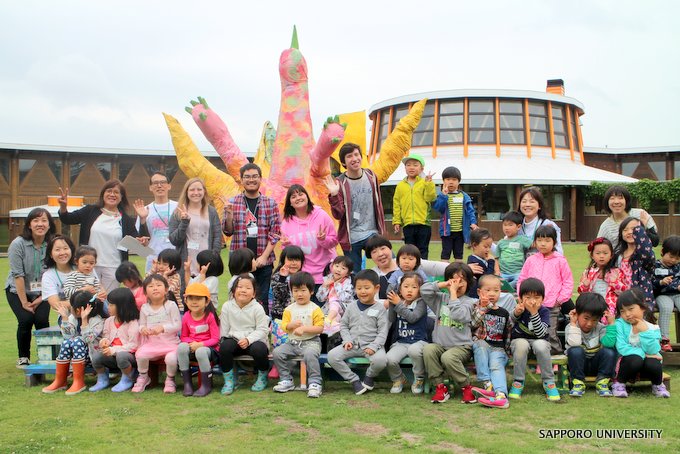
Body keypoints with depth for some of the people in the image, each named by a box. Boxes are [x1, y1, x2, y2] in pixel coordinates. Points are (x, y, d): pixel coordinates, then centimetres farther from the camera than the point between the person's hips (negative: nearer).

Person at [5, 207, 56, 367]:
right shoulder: (18, 244, -18)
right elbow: (18, 275, -17)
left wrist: (41, 299, -12)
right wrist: (24, 302, -15)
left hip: (41, 292, 2)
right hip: (17, 290, -1)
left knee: (42, 319, -18)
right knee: (26, 319, -19)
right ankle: (23, 357, 3)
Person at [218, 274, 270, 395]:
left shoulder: (257, 308, -5)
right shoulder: (227, 306, 4)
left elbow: (262, 330, -10)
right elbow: (223, 328, 6)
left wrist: (248, 339, -23)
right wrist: (223, 339, -8)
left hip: (254, 340, -2)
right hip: (234, 339, 2)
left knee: (258, 349, -34)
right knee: (224, 347, -29)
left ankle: (262, 378, -2)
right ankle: (229, 380, -9)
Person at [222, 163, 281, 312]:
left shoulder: (271, 203, 5)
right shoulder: (232, 203, 6)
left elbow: (275, 232, 1)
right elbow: (228, 232, 5)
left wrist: (264, 256, -8)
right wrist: (229, 214, -14)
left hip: (264, 262, 0)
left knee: (262, 300, 1)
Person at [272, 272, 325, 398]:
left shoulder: (315, 309, -4)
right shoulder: (289, 309, 10)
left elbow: (320, 328, -10)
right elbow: (283, 326, 7)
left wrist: (304, 328, -20)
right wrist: (291, 325, -14)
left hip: (310, 341, -5)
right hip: (292, 342, 5)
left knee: (309, 354, -36)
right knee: (277, 352, -15)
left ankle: (315, 383, -22)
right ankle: (286, 380, 0)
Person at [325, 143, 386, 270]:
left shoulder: (371, 176, 3)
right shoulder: (339, 183, -8)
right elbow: (338, 215, -11)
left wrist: (381, 230, 14)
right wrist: (334, 195, -25)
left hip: (372, 234, 3)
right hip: (351, 239, -2)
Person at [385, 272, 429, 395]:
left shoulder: (421, 303, 0)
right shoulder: (398, 302, 12)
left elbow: (412, 317, -17)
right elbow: (391, 320, 1)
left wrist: (398, 304, -15)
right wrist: (391, 304, -11)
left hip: (418, 341, -3)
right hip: (400, 342, 4)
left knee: (414, 350, -39)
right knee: (390, 359, -25)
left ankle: (419, 379, -10)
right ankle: (398, 379, 9)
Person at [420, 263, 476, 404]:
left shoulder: (469, 302, 1)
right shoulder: (441, 298, 14)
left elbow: (458, 315, -18)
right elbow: (424, 290, 0)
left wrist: (453, 293, -12)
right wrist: (442, 285, -1)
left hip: (461, 346, -4)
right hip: (440, 345, 4)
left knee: (448, 357, -35)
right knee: (428, 349, -28)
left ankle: (466, 387, -11)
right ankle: (440, 387, -17)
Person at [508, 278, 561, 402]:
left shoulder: (544, 311, -11)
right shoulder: (519, 308, -10)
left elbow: (540, 334, -24)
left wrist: (534, 313, -35)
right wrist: (516, 313, -48)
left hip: (538, 341, 0)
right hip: (519, 340, 0)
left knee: (540, 345, -34)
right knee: (521, 344, -34)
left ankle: (548, 382, -17)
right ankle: (518, 382, -21)